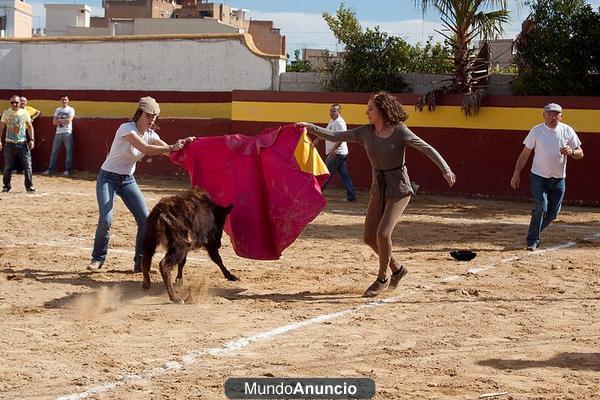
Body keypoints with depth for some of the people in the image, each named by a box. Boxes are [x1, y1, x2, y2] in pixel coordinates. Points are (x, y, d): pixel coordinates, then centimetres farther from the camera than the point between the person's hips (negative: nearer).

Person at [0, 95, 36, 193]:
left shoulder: (24, 113, 3)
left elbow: (30, 126, 7)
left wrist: (32, 139, -3)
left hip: (22, 143, 1)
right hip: (9, 143, 0)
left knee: (28, 165, -4)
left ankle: (29, 186, 3)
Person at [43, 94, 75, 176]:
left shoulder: (71, 109, 2)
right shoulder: (57, 110, 15)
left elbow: (69, 120, -13)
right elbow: (54, 122, 6)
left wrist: (59, 120, -5)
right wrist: (64, 121, -10)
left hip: (68, 133, -4)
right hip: (58, 133, 4)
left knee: (69, 151, -4)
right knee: (54, 152, 3)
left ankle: (67, 170, 0)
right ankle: (50, 169, 6)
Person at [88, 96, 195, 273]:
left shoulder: (150, 134, 0)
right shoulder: (126, 128, -21)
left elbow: (169, 151, -7)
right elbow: (145, 149, -34)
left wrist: (183, 144, -28)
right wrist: (172, 147, -39)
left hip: (128, 180, 6)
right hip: (108, 178, -6)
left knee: (145, 220, -6)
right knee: (106, 220, -20)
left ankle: (140, 263, 7)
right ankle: (97, 259, 4)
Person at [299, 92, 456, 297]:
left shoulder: (400, 132, -13)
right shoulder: (365, 132, 0)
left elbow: (428, 149, -16)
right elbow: (335, 136, -2)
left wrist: (446, 170, -29)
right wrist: (311, 127, -16)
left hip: (399, 190, -6)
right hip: (379, 189, 6)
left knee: (383, 233, -18)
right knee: (369, 237, 3)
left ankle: (382, 278, 2)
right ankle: (397, 268, 25)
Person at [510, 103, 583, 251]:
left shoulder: (567, 131, -1)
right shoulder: (536, 131, -4)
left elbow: (580, 154, 1)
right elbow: (525, 154, 0)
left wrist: (571, 152, -22)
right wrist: (516, 173, -7)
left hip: (558, 179, 3)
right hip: (539, 177, -3)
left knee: (553, 212, 7)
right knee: (541, 207, -15)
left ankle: (534, 232, 29)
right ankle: (532, 241, -3)